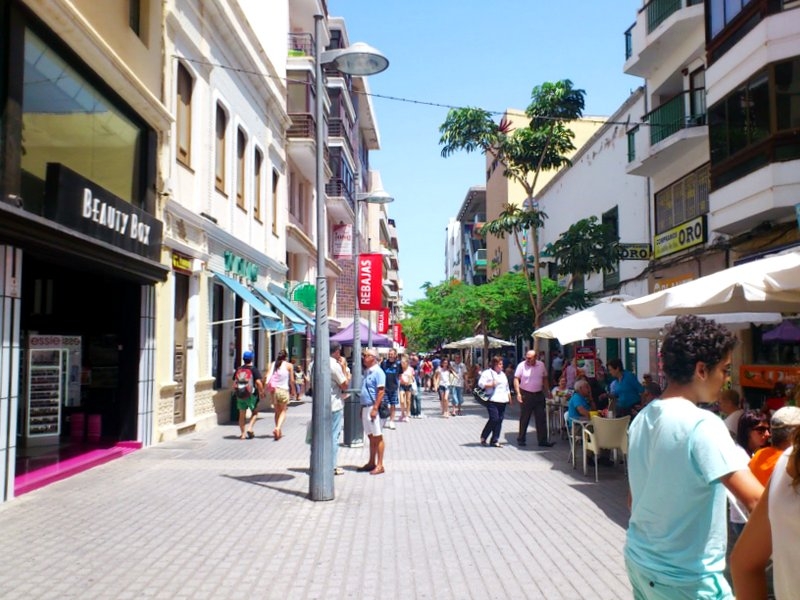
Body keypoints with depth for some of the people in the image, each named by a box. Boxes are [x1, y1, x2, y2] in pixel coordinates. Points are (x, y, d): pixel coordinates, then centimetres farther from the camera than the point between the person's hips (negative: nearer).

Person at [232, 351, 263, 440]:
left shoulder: (238, 370, 4)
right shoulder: (254, 370, -9)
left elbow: (234, 383, 6)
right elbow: (258, 382, -17)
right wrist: (261, 392, -5)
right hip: (251, 395, -4)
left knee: (242, 414, 10)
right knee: (254, 412, 13)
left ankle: (243, 433, 11)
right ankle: (250, 428, -4)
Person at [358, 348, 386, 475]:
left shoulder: (378, 372, -12)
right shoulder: (367, 372, 15)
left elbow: (381, 391, -18)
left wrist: (375, 409, -22)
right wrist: (362, 408, 18)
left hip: (373, 407, -9)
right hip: (365, 407, 9)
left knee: (377, 437, -3)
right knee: (371, 437, 13)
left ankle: (380, 465, 1)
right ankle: (371, 463, 20)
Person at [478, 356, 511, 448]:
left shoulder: (503, 374, 22)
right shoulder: (487, 373, -2)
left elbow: (507, 387, 27)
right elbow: (480, 383, -11)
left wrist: (509, 397, 21)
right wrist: (491, 385, -17)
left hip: (502, 401, 7)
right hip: (492, 401, -7)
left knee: (499, 420, 2)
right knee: (494, 419, -14)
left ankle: (494, 441, 6)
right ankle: (483, 437, 5)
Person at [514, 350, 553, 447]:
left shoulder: (541, 365, 4)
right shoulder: (522, 365, -8)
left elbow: (545, 379, 14)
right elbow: (516, 379, -10)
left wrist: (547, 392, 10)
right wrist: (518, 393, -19)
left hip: (539, 395, 3)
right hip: (526, 394, -3)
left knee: (541, 418, 3)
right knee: (524, 419, 4)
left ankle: (543, 440, 9)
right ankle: (521, 439, 16)